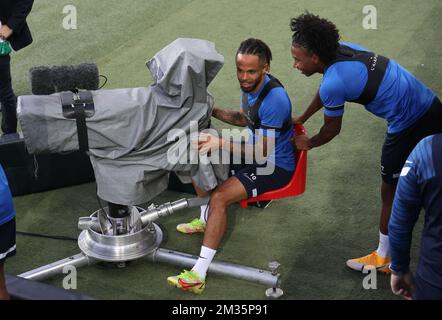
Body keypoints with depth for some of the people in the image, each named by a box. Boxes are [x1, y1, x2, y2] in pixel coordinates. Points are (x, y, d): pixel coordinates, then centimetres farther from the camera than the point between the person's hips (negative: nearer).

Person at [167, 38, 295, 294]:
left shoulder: (274, 99, -31)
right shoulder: (250, 86, -3)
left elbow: (261, 154, -28)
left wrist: (222, 143, -35)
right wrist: (214, 111, 2)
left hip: (276, 167, -9)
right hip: (256, 152, 10)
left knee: (220, 197, -26)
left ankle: (199, 275, -23)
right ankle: (206, 219, 29)